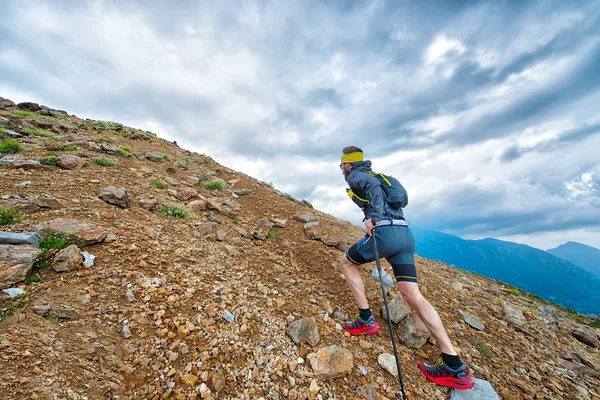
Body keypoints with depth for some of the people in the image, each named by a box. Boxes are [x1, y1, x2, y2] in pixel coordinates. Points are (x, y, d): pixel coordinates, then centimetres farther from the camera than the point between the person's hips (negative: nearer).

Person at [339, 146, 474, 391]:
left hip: (385, 232, -8)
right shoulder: (372, 176, 30)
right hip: (405, 234, 8)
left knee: (346, 262, 14)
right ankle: (455, 367, 7)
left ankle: (366, 320, 12)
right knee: (412, 294, 6)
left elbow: (373, 185, -15)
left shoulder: (354, 176, 5)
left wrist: (374, 217, -25)